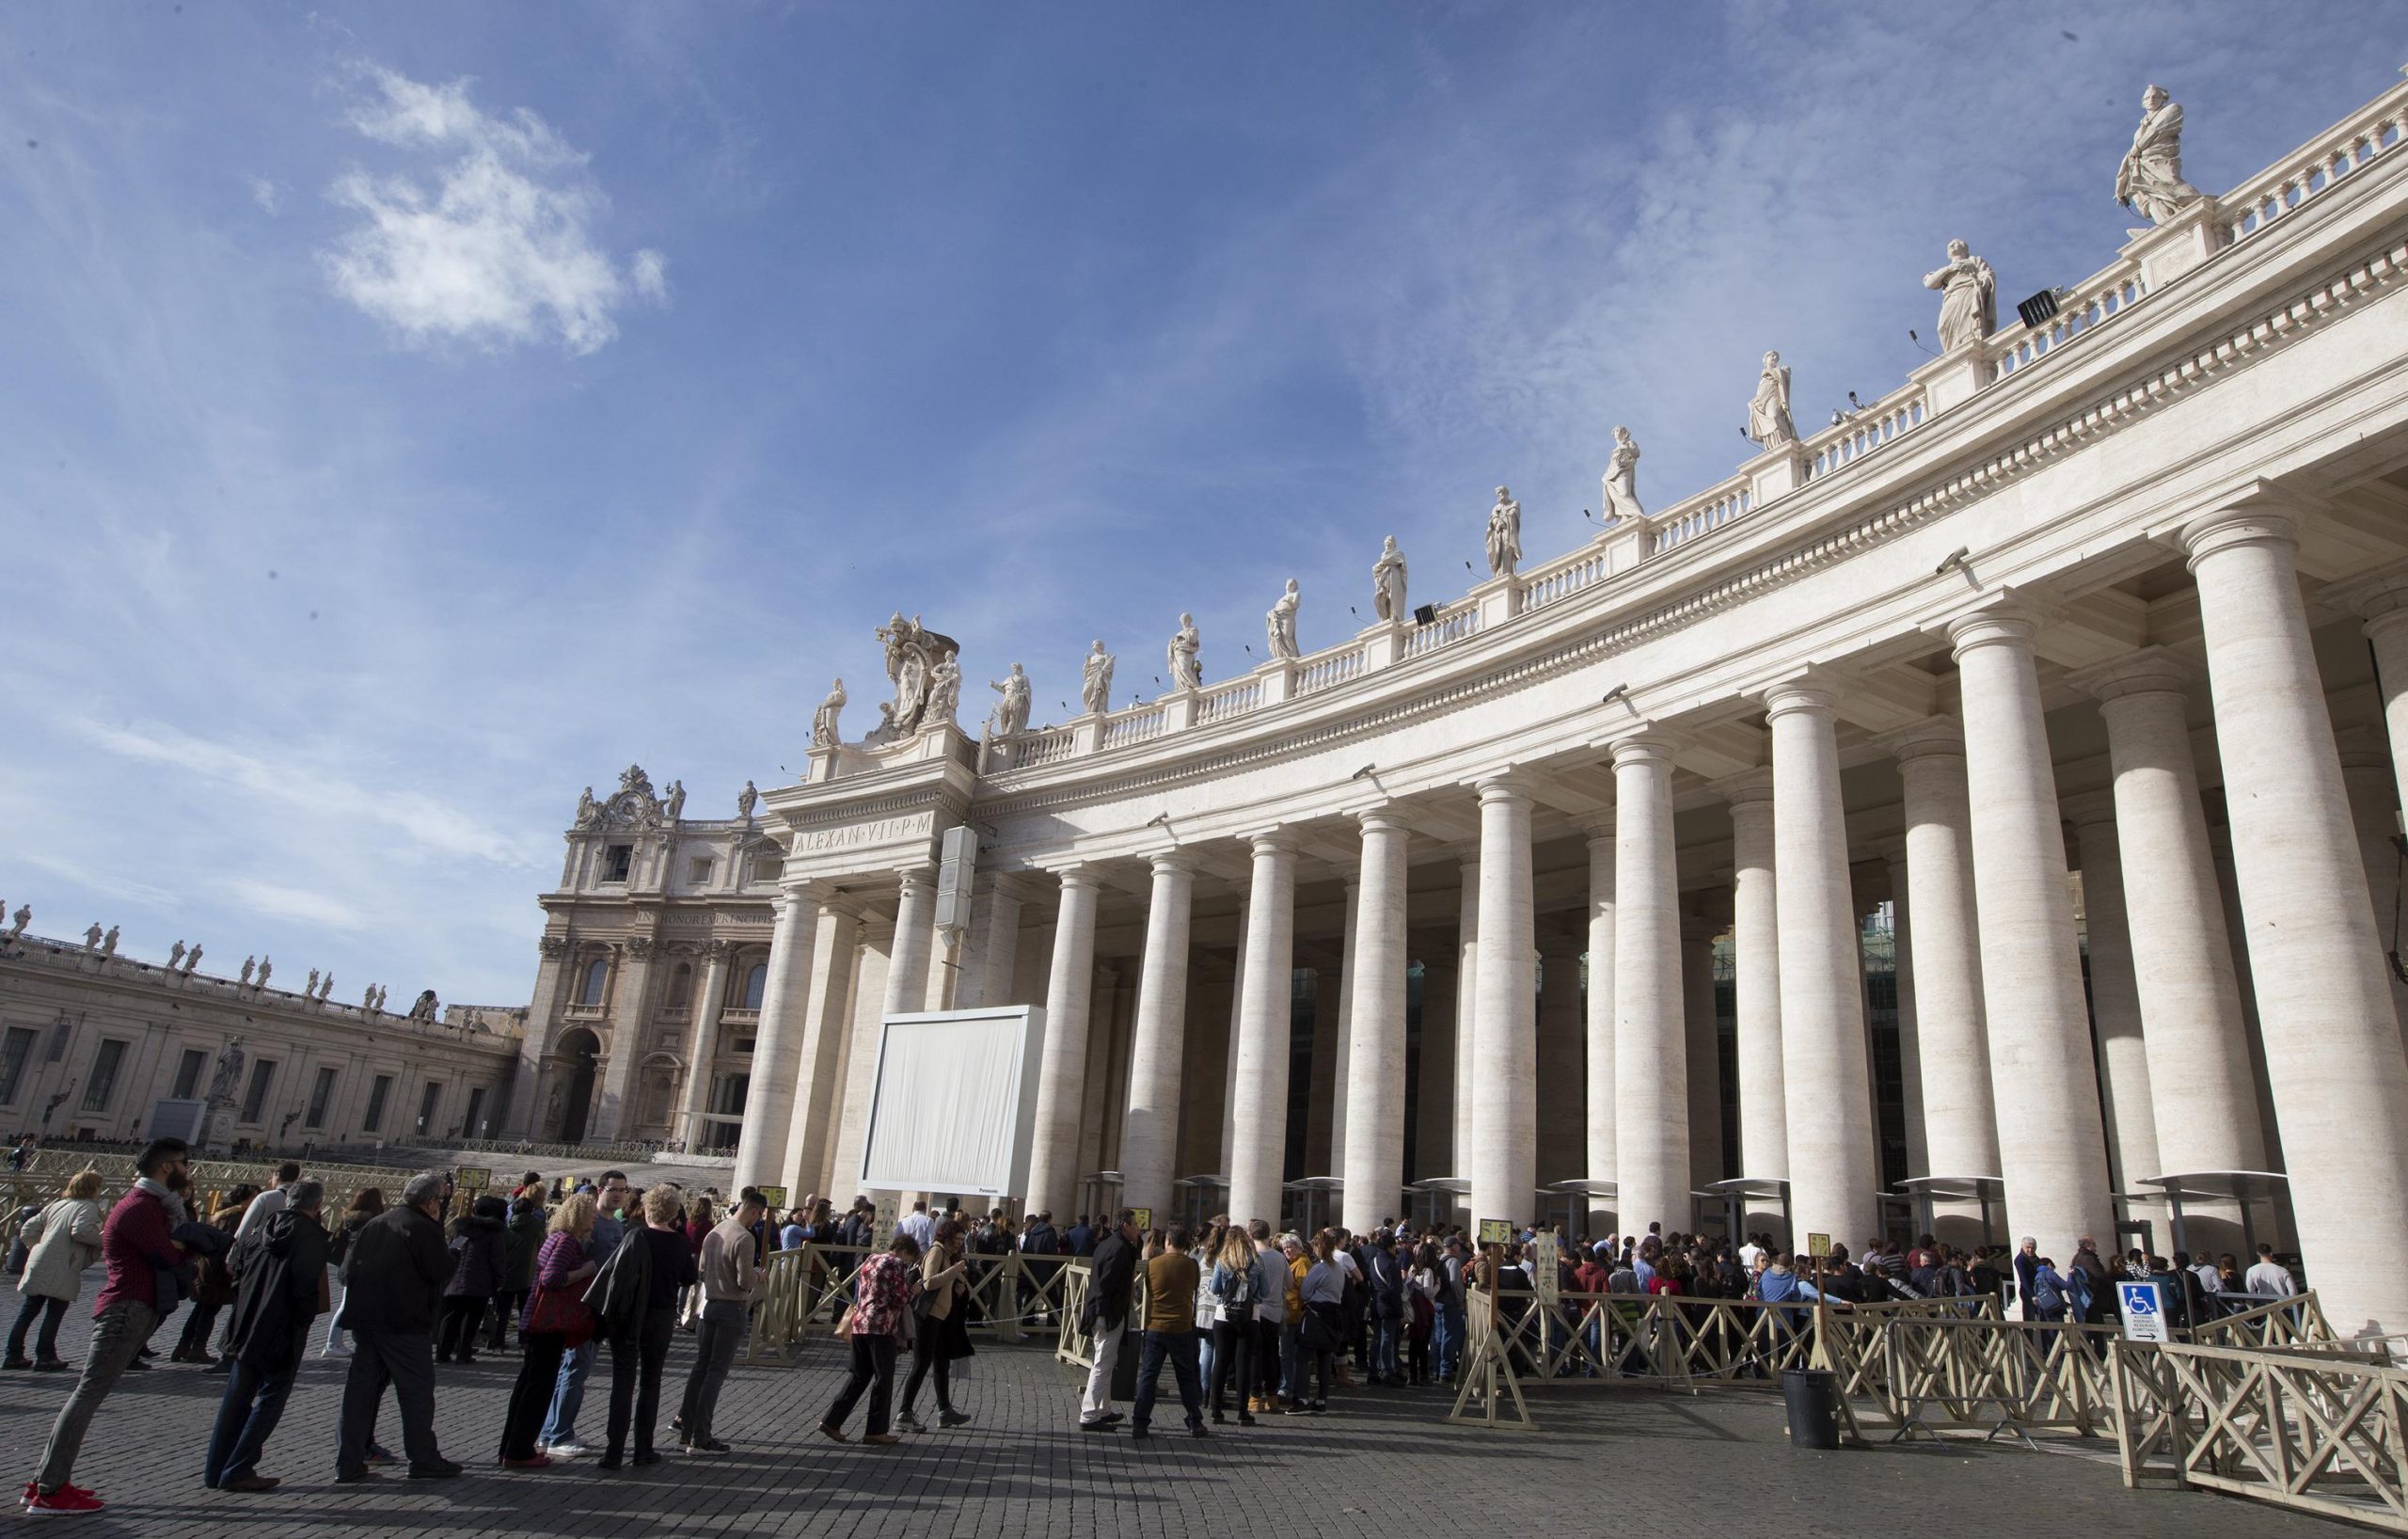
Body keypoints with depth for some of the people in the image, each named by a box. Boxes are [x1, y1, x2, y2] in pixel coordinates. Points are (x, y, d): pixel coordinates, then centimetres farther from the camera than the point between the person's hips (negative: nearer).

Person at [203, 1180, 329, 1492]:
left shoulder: (261, 1230, 8)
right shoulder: (311, 1236, -14)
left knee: (236, 1398, 16)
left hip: (246, 1328, 7)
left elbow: (237, 1276, 12)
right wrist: (307, 1316, -4)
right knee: (270, 1400, 3)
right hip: (284, 1333, -7)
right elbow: (308, 1288, -20)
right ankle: (238, 1471, 2)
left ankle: (216, 1469, 20)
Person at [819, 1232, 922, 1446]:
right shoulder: (897, 1264, -8)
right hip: (882, 1326, -8)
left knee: (859, 1375, 15)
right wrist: (911, 1289, 7)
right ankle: (876, 1431, 7)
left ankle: (831, 1421, 11)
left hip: (859, 1323, 8)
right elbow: (901, 1298, -11)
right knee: (883, 1378, 3)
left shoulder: (870, 1260, 16)